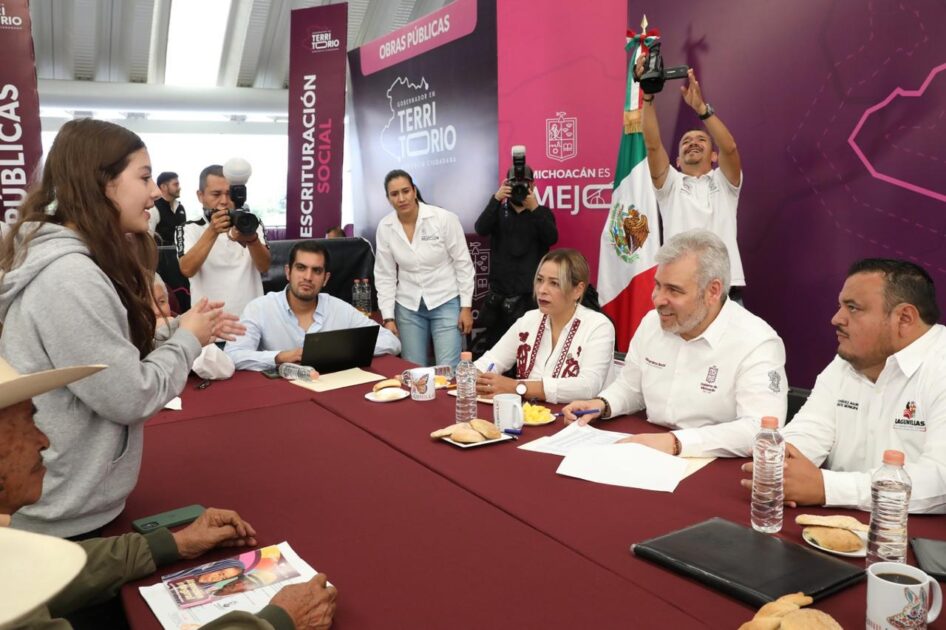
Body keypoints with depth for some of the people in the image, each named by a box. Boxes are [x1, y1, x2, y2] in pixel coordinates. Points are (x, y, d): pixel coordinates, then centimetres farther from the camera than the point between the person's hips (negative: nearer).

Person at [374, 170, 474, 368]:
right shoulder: (385, 227, -3)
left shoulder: (444, 219, -12)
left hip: (446, 302, -3)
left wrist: (466, 306, -8)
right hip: (408, 307, 3)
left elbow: (463, 263, -6)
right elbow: (385, 275, 2)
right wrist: (388, 317, -2)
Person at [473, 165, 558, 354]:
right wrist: (496, 199, -18)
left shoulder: (543, 213, 9)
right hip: (499, 292, 2)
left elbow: (551, 238, -11)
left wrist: (534, 208, -19)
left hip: (531, 294, -2)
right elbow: (481, 230, -8)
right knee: (492, 344, 7)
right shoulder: (499, 211, 12)